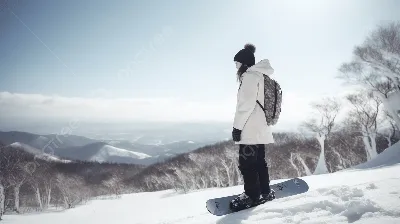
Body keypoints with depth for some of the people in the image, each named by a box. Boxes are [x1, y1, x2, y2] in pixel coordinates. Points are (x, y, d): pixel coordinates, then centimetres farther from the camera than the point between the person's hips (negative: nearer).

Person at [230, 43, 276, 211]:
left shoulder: (250, 75, -11)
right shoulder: (262, 77, 19)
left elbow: (246, 104, -19)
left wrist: (237, 126, -16)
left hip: (250, 130, -10)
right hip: (261, 129, 10)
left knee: (247, 163, -3)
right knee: (259, 162, 16)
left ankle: (252, 196, 4)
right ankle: (265, 193, 24)